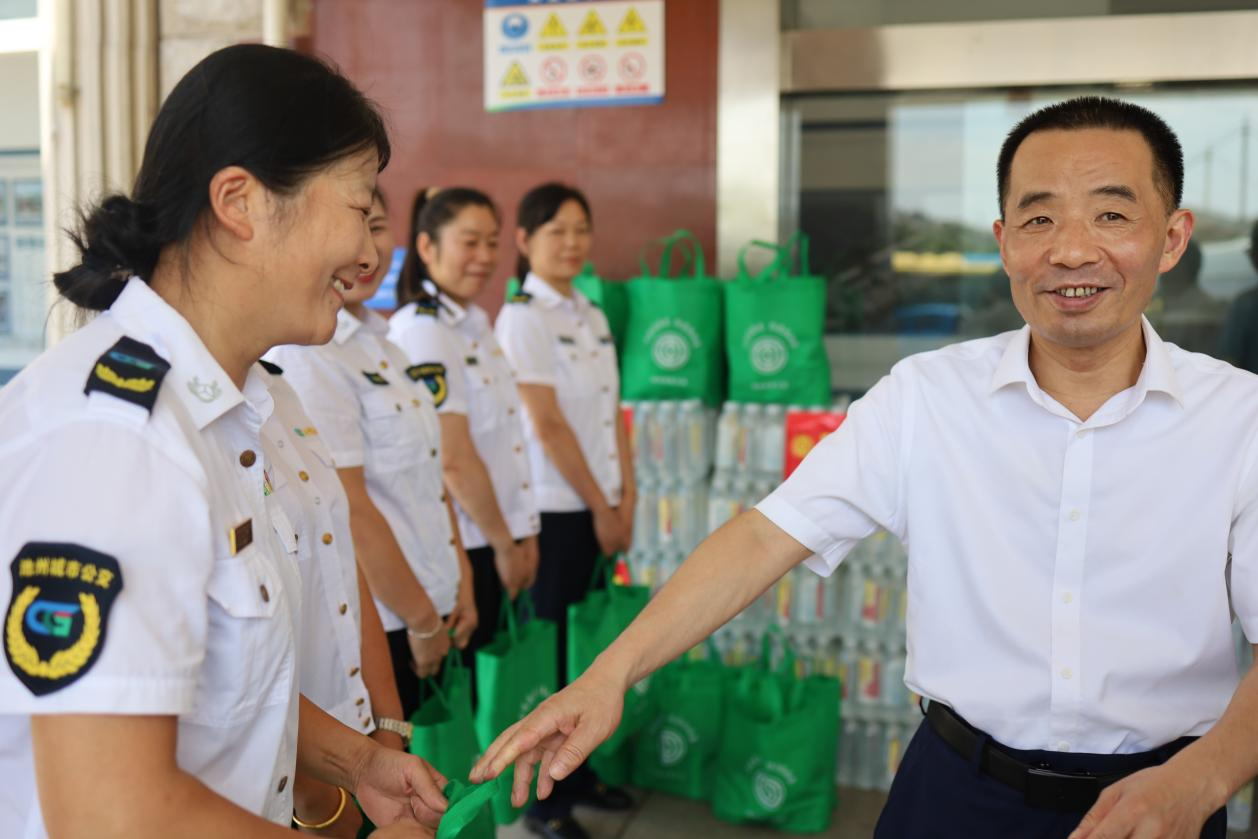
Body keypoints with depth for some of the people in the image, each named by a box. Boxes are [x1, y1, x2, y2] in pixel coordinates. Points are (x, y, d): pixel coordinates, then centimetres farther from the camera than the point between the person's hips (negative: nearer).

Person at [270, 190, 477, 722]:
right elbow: (348, 509, -20)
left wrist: (461, 581, 10)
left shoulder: (378, 342, 11)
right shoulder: (305, 355, -18)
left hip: (426, 617, 9)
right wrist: (422, 620, -12)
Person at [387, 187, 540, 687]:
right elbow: (453, 459, -18)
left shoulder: (475, 324, 13)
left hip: (489, 542, 8)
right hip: (457, 548, -8)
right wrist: (504, 543, -10)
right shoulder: (421, 331, -15)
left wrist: (522, 534, 11)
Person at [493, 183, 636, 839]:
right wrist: (599, 506, -11)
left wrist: (625, 497, 4)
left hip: (596, 507, 7)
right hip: (552, 510, -7)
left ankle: (576, 773, 29)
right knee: (547, 651, 2)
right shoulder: (522, 317, -12)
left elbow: (613, 413, 12)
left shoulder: (592, 316, 11)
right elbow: (548, 426, -15)